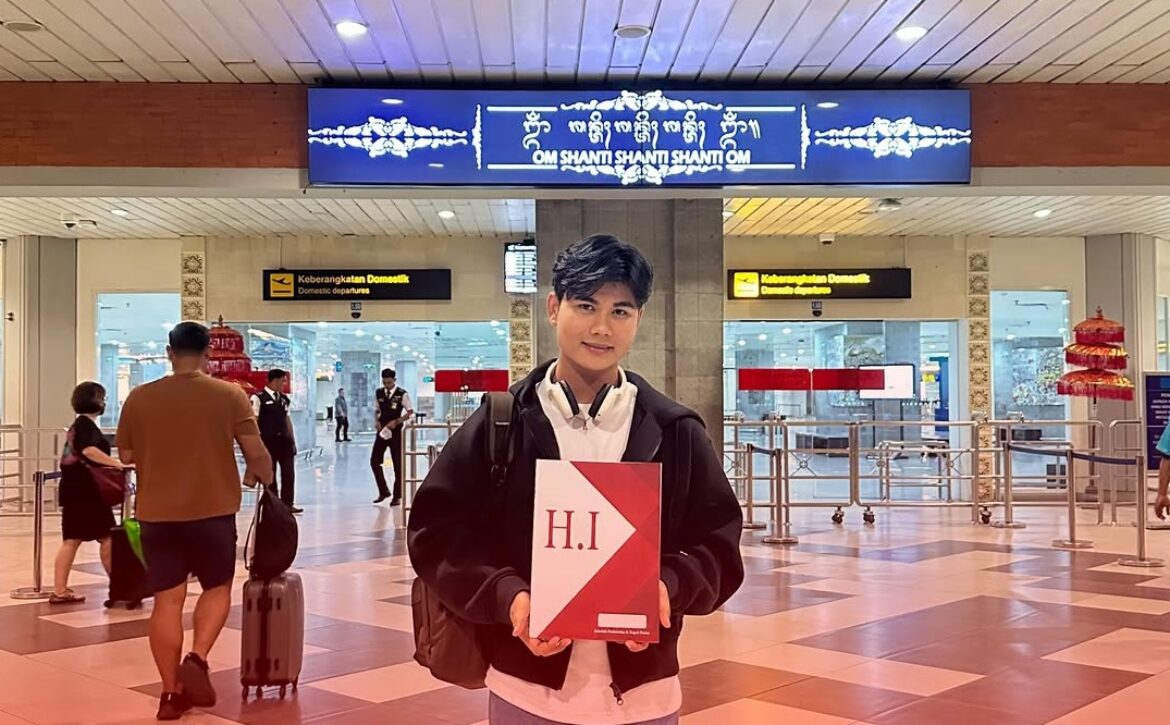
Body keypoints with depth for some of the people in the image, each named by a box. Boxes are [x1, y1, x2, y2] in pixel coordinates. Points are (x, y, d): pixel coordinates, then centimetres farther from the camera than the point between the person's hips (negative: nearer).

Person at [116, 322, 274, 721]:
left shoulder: (139, 398, 2)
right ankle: (197, 660, -4)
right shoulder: (230, 395, -6)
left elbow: (126, 455, 12)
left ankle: (171, 692, 11)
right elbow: (257, 453, -7)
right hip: (213, 510, -2)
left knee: (167, 599, 7)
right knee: (217, 588, 16)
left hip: (156, 513, 2)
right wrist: (261, 478, 13)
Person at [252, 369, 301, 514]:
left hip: (285, 440, 6)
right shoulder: (258, 398, -9)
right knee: (269, 475, 4)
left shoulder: (283, 398, 12)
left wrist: (292, 440, 14)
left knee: (289, 474, 7)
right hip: (268, 442, -6)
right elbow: (253, 421, -11)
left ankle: (288, 504, 16)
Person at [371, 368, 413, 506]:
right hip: (382, 431, 4)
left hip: (396, 432, -4)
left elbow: (410, 412, -7)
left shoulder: (402, 394, -9)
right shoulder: (378, 393, 5)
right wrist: (376, 421, -4)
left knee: (397, 464, 2)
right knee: (374, 461, 1)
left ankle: (397, 496, 12)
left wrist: (396, 421, -17)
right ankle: (383, 491, 16)